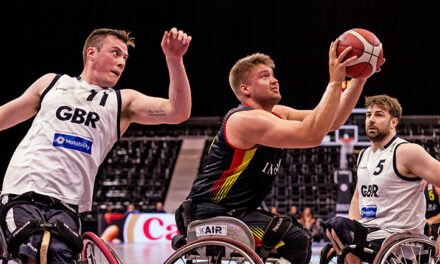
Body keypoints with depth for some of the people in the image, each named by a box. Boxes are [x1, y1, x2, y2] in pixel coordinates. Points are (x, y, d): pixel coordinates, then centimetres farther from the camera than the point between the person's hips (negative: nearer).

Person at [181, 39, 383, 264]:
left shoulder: (277, 114, 11)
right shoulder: (247, 120, -19)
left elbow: (331, 121, 9)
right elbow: (311, 135, -29)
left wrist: (359, 79, 0)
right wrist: (335, 82, -28)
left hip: (234, 212, 11)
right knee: (295, 241, -25)